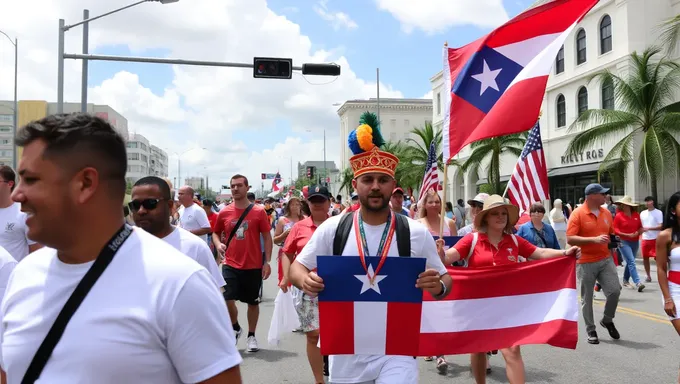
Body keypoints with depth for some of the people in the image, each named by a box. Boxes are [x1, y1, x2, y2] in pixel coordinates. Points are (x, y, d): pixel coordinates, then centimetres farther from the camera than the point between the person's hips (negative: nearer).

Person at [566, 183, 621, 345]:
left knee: (615, 290, -4)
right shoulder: (578, 213, -11)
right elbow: (570, 239, -18)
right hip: (586, 262, -5)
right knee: (587, 298, 5)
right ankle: (591, 331, 18)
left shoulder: (607, 213, 7)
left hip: (606, 259, 5)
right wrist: (594, 239, -24)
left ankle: (607, 320, 22)